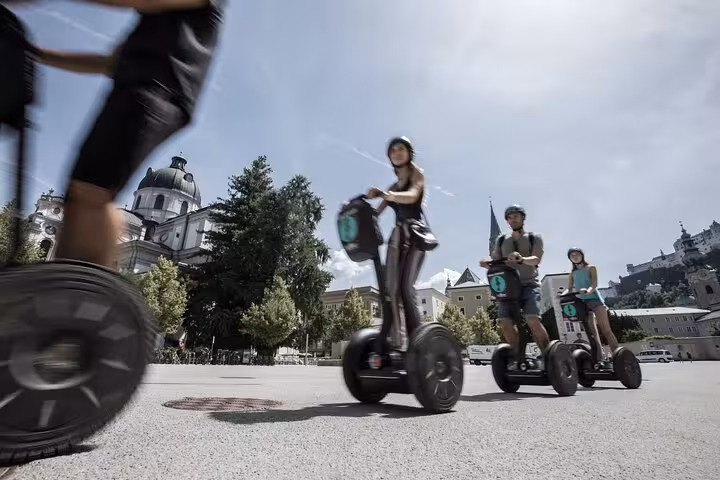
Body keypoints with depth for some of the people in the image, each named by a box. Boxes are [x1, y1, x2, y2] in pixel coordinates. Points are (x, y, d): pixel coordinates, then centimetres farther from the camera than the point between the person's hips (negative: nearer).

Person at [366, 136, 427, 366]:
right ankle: (394, 346, -10)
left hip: (415, 235, -6)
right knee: (391, 291, -8)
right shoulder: (394, 186, 27)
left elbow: (412, 196, -16)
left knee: (406, 289, -20)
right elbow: (375, 213, 17)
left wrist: (386, 194, -35)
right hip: (397, 236, 6)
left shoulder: (417, 173, 8)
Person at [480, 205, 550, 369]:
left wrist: (521, 259, -33)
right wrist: (486, 263, -15)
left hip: (529, 285, -3)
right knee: (506, 322, -11)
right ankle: (518, 357, 6)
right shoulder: (501, 240, 17)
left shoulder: (534, 238, 8)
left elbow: (536, 259, -10)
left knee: (532, 319, -23)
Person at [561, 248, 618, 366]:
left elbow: (594, 284, -9)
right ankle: (599, 358, -2)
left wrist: (588, 290, -31)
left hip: (595, 299, -4)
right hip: (582, 302, 4)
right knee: (592, 332, 0)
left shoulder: (591, 268, 7)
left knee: (606, 330, -9)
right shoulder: (572, 273, 18)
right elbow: (569, 289, 10)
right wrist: (562, 294, -13)